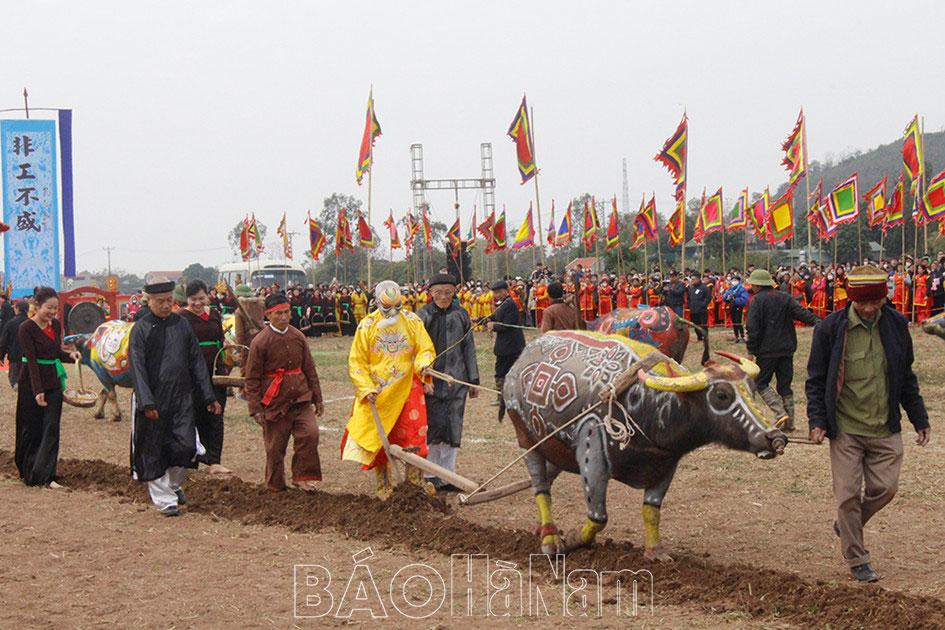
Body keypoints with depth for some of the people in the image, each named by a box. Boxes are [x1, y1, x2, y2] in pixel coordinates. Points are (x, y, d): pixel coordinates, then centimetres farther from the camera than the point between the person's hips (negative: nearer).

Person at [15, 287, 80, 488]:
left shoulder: (55, 325, 5)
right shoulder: (26, 328, -13)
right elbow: (31, 361, -19)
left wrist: (70, 355, -6)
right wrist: (38, 391, -24)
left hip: (53, 383, 5)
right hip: (31, 383, -5)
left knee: (51, 428, -2)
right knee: (32, 430, 6)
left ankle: (46, 476, -2)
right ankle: (28, 473, 24)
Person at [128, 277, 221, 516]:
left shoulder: (182, 325, 8)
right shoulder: (141, 330, -5)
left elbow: (197, 362, 13)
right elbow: (137, 369, -10)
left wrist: (208, 397, 10)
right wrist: (146, 402, -19)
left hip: (181, 397, 3)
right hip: (153, 401, -3)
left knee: (185, 447, -5)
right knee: (154, 451, 2)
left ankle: (174, 484, 23)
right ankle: (164, 499, 15)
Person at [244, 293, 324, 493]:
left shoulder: (298, 337, 6)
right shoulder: (260, 342, -9)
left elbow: (309, 369, 15)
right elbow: (252, 379, -5)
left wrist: (317, 398, 16)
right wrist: (255, 408, -8)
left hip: (300, 397, 4)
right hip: (275, 402, -4)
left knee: (310, 433, -14)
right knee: (275, 447, 3)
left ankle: (301, 477, 0)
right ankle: (275, 488, 19)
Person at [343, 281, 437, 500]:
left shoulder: (412, 321, 2)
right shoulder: (367, 326, -1)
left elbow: (426, 349, 5)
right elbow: (356, 362, 1)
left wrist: (423, 364, -19)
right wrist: (366, 389, -11)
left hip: (407, 387, 1)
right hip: (377, 390, 0)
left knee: (414, 430, -10)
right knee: (378, 435, 2)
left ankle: (415, 475, 6)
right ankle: (383, 484, 15)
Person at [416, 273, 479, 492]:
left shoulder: (461, 315, 9)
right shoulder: (422, 316, -1)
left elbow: (469, 349, 15)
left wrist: (473, 379, 13)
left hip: (456, 381, 4)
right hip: (432, 379, -3)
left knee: (453, 428, 5)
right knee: (435, 425, -9)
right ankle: (430, 476, 4)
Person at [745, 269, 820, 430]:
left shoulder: (757, 300, -6)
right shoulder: (785, 297, 11)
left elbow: (753, 328, -11)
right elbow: (801, 312, -4)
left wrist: (751, 351, -8)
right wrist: (817, 322, -8)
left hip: (767, 350, -6)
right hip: (787, 349, 6)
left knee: (760, 382, 3)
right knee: (785, 385, 12)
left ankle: (780, 413, -15)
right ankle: (789, 422, 9)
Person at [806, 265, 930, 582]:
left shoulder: (896, 324, 2)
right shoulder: (831, 328, -8)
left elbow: (906, 376, 13)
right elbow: (816, 379, 0)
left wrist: (919, 419, 14)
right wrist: (817, 420, -9)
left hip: (885, 429, 3)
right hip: (845, 429, -3)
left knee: (885, 488, 1)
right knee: (848, 495, -1)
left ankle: (847, 525, 29)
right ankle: (857, 560, 14)